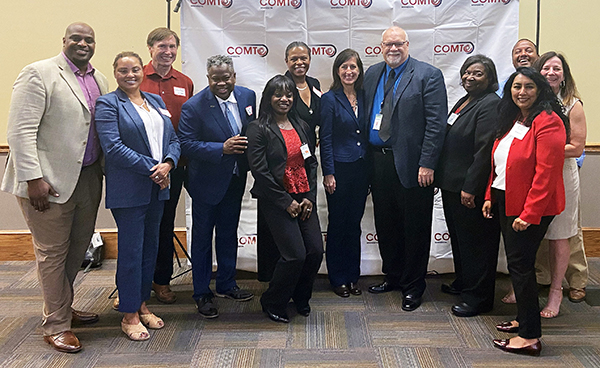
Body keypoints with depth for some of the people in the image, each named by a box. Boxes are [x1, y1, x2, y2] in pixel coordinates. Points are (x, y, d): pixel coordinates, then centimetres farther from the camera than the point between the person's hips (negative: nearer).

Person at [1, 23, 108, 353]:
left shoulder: (99, 80, 12)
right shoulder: (38, 74, -9)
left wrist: (105, 171, 11)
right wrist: (33, 178, -20)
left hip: (88, 178, 7)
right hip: (49, 181, -7)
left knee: (78, 246, 17)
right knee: (52, 252, 4)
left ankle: (62, 306, 36)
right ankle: (56, 325, 17)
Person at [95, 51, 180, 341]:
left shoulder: (156, 101, 15)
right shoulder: (107, 105, -5)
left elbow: (173, 138, 12)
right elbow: (113, 147, -16)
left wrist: (168, 164, -9)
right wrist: (151, 168, -17)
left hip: (157, 187, 7)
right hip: (128, 190, -6)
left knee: (150, 247, 13)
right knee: (131, 250, -1)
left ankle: (142, 305, 27)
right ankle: (129, 316, 12)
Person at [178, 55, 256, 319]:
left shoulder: (248, 97, -1)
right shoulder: (193, 107, -17)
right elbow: (187, 145, -20)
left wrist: (248, 148, -6)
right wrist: (223, 149, -30)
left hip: (236, 180, 5)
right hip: (207, 182, -5)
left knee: (228, 234, 19)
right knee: (202, 237, 7)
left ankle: (226, 284, 35)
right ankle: (202, 294, 20)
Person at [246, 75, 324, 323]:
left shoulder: (301, 126, 14)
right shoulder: (259, 128, -5)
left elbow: (311, 163, 15)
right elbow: (259, 170, -11)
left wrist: (310, 197, 2)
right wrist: (286, 202, -12)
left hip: (304, 199, 6)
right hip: (276, 202, -6)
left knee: (316, 251, 0)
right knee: (295, 255, -11)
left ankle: (301, 298, 27)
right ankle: (272, 303, 14)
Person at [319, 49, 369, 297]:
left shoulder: (363, 97, 8)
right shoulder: (330, 99, -6)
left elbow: (367, 134, 11)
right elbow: (325, 139, -9)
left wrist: (369, 173, 9)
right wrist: (328, 173, -13)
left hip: (361, 169, 5)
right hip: (339, 169, -5)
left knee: (355, 224, 12)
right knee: (337, 225, 5)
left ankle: (352, 277, 24)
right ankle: (337, 279, 17)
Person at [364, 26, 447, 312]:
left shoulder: (428, 75, -5)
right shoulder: (372, 74, 12)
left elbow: (436, 123, -11)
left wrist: (427, 164, -16)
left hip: (411, 165, -5)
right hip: (378, 162, 6)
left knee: (415, 228, 5)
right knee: (386, 224, 15)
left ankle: (413, 286, 19)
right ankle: (392, 276, 32)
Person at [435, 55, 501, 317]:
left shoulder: (491, 105, -16)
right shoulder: (464, 101, 14)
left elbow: (484, 150, -21)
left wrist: (470, 188, -22)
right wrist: (442, 177, 15)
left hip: (472, 190, -10)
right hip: (452, 185, 10)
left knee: (475, 242, 1)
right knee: (458, 236, 22)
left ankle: (478, 299, 13)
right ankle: (463, 283, 39)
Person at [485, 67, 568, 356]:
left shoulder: (547, 122, -15)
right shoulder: (511, 121, 13)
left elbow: (546, 172, -21)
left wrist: (529, 213, -22)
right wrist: (490, 196, 10)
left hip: (531, 209, -8)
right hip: (507, 202, 9)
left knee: (520, 264, -5)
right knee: (516, 262, 15)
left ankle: (530, 337, 4)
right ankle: (523, 319, 28)